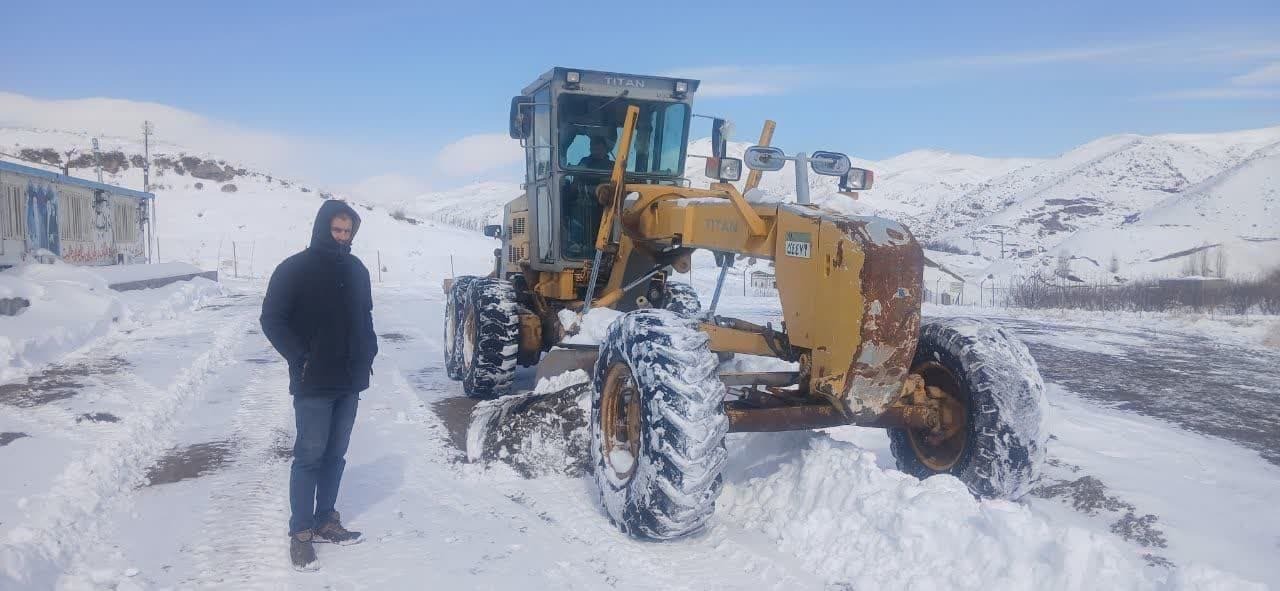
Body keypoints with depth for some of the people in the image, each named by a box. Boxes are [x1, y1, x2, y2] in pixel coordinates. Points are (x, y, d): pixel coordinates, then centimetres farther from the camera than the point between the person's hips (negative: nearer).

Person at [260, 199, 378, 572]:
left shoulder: (356, 270, 10)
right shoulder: (295, 269, -8)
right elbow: (272, 319, -8)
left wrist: (369, 352, 7)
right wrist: (299, 358, -14)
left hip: (350, 381, 6)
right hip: (313, 383, -6)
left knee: (335, 455, 13)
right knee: (310, 456, -1)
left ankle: (325, 521, 25)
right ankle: (300, 532, 9)